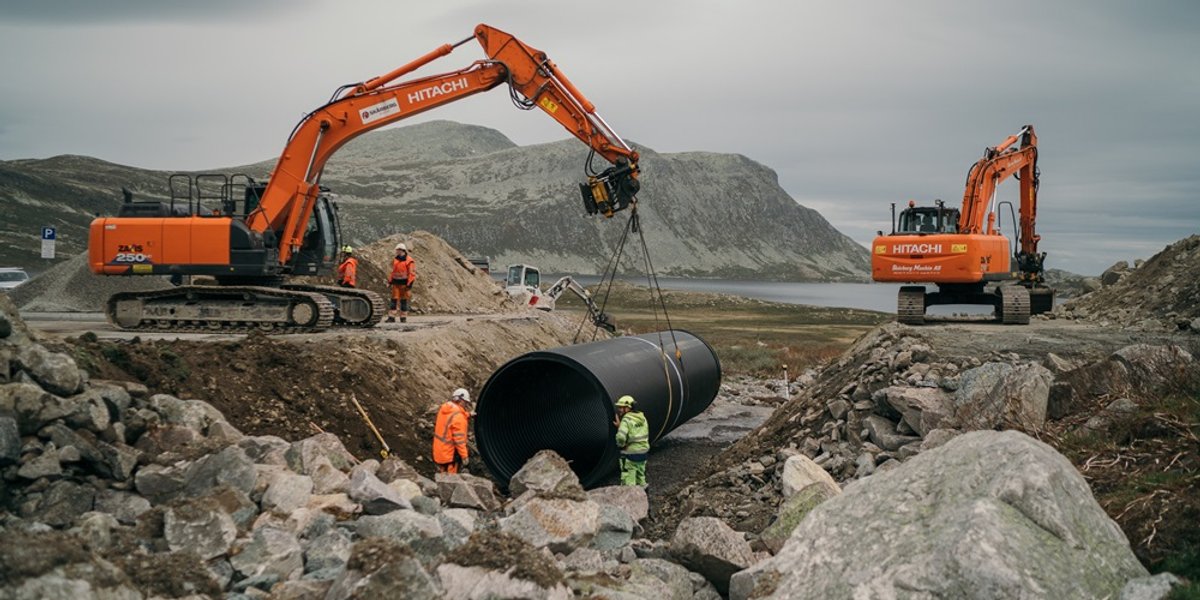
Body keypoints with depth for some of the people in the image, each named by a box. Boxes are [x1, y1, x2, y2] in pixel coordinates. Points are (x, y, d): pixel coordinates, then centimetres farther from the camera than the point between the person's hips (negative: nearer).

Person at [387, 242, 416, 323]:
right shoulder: (395, 260, 12)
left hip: (404, 283, -5)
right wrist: (390, 280, 14)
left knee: (404, 300, 0)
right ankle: (391, 317, -2)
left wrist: (410, 283, -16)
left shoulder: (409, 261, -8)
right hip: (396, 283, 5)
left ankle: (403, 317, 8)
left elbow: (412, 273, -11)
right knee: (394, 299, 0)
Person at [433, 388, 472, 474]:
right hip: (450, 453, -9)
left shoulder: (444, 409, 3)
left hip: (439, 450, 9)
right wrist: (464, 455, -18)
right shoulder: (458, 416, -23)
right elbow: (459, 438, -23)